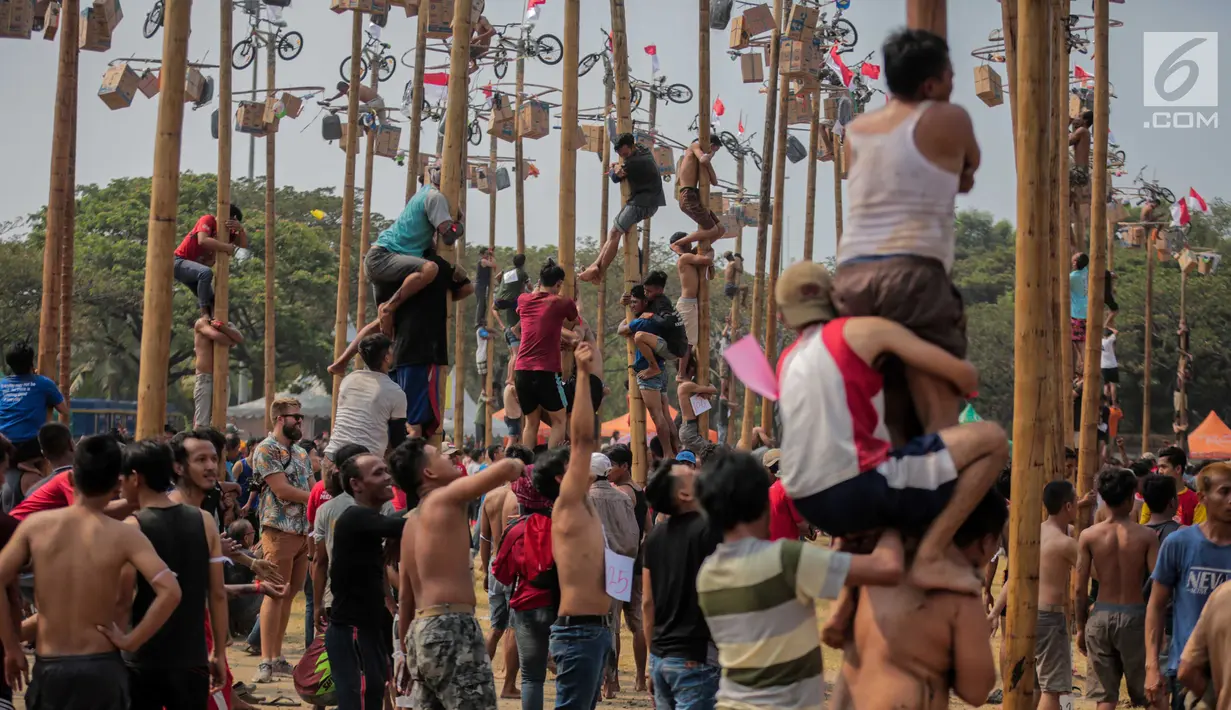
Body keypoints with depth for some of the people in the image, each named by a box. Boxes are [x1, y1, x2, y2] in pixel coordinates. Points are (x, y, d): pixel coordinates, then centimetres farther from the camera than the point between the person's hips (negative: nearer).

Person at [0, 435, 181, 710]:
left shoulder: (36, 525, -2)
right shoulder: (124, 535, -7)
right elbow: (170, 591, -19)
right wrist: (131, 640, -9)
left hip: (48, 667, 1)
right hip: (101, 668, -1)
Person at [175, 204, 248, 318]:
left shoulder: (228, 232, 10)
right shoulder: (208, 220, -12)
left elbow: (243, 245, -2)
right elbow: (202, 240, -30)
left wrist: (241, 229, -21)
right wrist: (228, 248, -31)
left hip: (194, 268, 9)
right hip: (178, 262, -9)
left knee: (212, 300, 4)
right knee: (206, 273, -34)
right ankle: (204, 313, -33)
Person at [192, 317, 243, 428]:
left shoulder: (227, 325, 17)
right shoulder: (201, 323, 1)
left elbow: (240, 339, -4)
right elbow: (217, 336, -18)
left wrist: (222, 327, -14)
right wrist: (231, 342, 0)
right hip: (205, 378, -5)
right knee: (201, 423, -11)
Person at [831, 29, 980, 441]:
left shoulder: (856, 132, 21)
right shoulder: (949, 120, 6)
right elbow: (968, 169, 25)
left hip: (851, 276, 6)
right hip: (912, 274, -6)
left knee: (884, 419, 6)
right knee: (940, 413, -9)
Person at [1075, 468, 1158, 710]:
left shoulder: (1089, 535, -4)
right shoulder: (1146, 536, -8)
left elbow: (1080, 589, -2)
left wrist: (1081, 627, 9)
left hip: (1101, 616, 2)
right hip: (1134, 616, -2)